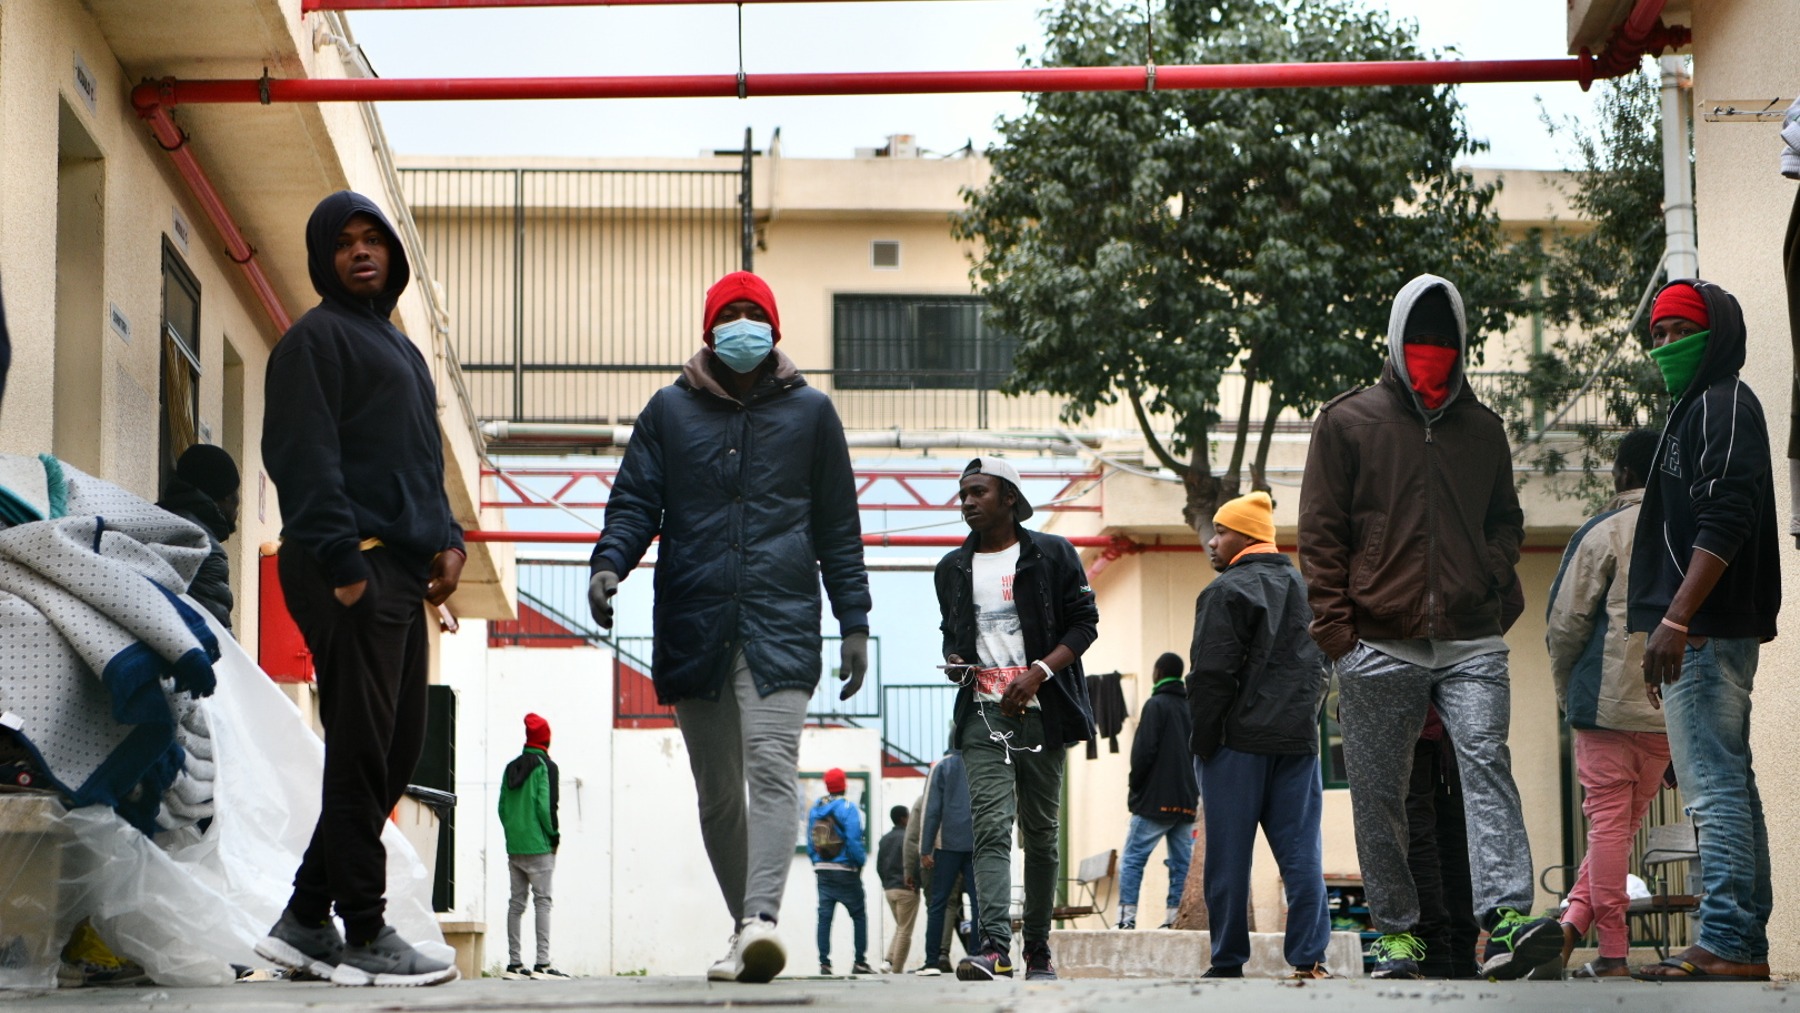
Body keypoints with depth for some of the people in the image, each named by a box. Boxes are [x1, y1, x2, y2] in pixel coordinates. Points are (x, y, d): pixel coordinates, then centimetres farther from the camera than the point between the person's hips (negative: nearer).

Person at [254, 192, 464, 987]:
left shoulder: (399, 347, 26)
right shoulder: (317, 339, -3)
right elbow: (305, 460, -13)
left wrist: (447, 538, 12)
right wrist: (342, 563, -20)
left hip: (400, 571, 9)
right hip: (352, 569, -9)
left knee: (397, 750, 8)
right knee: (361, 750, -9)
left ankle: (306, 919, 13)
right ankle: (364, 935, -7)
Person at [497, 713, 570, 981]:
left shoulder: (511, 768, 11)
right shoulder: (545, 766, -7)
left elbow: (502, 806, 8)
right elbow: (546, 805, -15)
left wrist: (511, 832, 14)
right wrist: (554, 833, -3)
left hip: (514, 846, 6)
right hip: (539, 847, -6)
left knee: (516, 902, 8)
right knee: (542, 901, -5)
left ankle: (514, 963, 7)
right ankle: (542, 963, -11)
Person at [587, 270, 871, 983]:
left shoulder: (810, 412, 13)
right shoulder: (670, 410, 14)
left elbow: (839, 526, 14)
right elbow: (635, 501, 10)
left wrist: (854, 621, 7)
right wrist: (609, 562, -11)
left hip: (781, 627, -2)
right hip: (692, 627, 2)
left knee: (771, 768, -20)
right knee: (717, 791, 6)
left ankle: (761, 919, -33)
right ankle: (746, 931, 15)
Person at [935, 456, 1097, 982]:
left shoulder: (1052, 554, 4)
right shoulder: (953, 568, 16)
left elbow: (1084, 622, 1)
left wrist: (1038, 673, -12)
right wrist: (954, 661, 3)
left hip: (1041, 712, -1)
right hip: (983, 714, 1)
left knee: (1040, 833, 5)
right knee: (991, 828, -15)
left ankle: (1038, 950, 14)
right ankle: (994, 948, -28)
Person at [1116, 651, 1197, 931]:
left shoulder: (1156, 705, -7)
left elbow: (1144, 751, -14)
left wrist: (1134, 785, -2)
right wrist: (1192, 789, 17)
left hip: (1155, 801, -6)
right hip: (1187, 801, 6)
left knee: (1132, 860, -3)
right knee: (1181, 863, 6)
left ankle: (1127, 918, -12)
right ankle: (1175, 918, 0)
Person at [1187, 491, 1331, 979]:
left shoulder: (1227, 591, -8)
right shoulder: (1305, 589, 15)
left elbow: (1211, 674, -12)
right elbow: (1321, 667, 19)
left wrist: (1203, 740, -5)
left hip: (1239, 739, -6)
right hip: (1298, 737, 6)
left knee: (1229, 856, -1)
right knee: (1301, 851, 3)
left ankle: (1228, 963, 0)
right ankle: (1310, 957, -3)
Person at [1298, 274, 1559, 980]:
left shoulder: (1483, 429, 18)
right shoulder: (1347, 422, 9)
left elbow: (1506, 520, 28)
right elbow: (1320, 532, 5)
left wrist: (1495, 575, 7)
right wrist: (1336, 628, -4)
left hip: (1472, 642, 1)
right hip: (1380, 647, -1)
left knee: (1487, 765, -16)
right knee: (1379, 795, 2)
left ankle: (1505, 921, -26)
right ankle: (1396, 934, 11)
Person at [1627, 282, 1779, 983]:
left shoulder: (1723, 403, -7)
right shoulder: (1696, 409, 23)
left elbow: (1725, 518, -20)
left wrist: (1676, 620, -25)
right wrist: (1667, 629, 24)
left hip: (1705, 632, -11)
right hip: (1704, 633, 11)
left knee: (1714, 787, -13)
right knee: (1729, 788, 10)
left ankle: (1726, 945, -15)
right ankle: (1745, 945, 13)